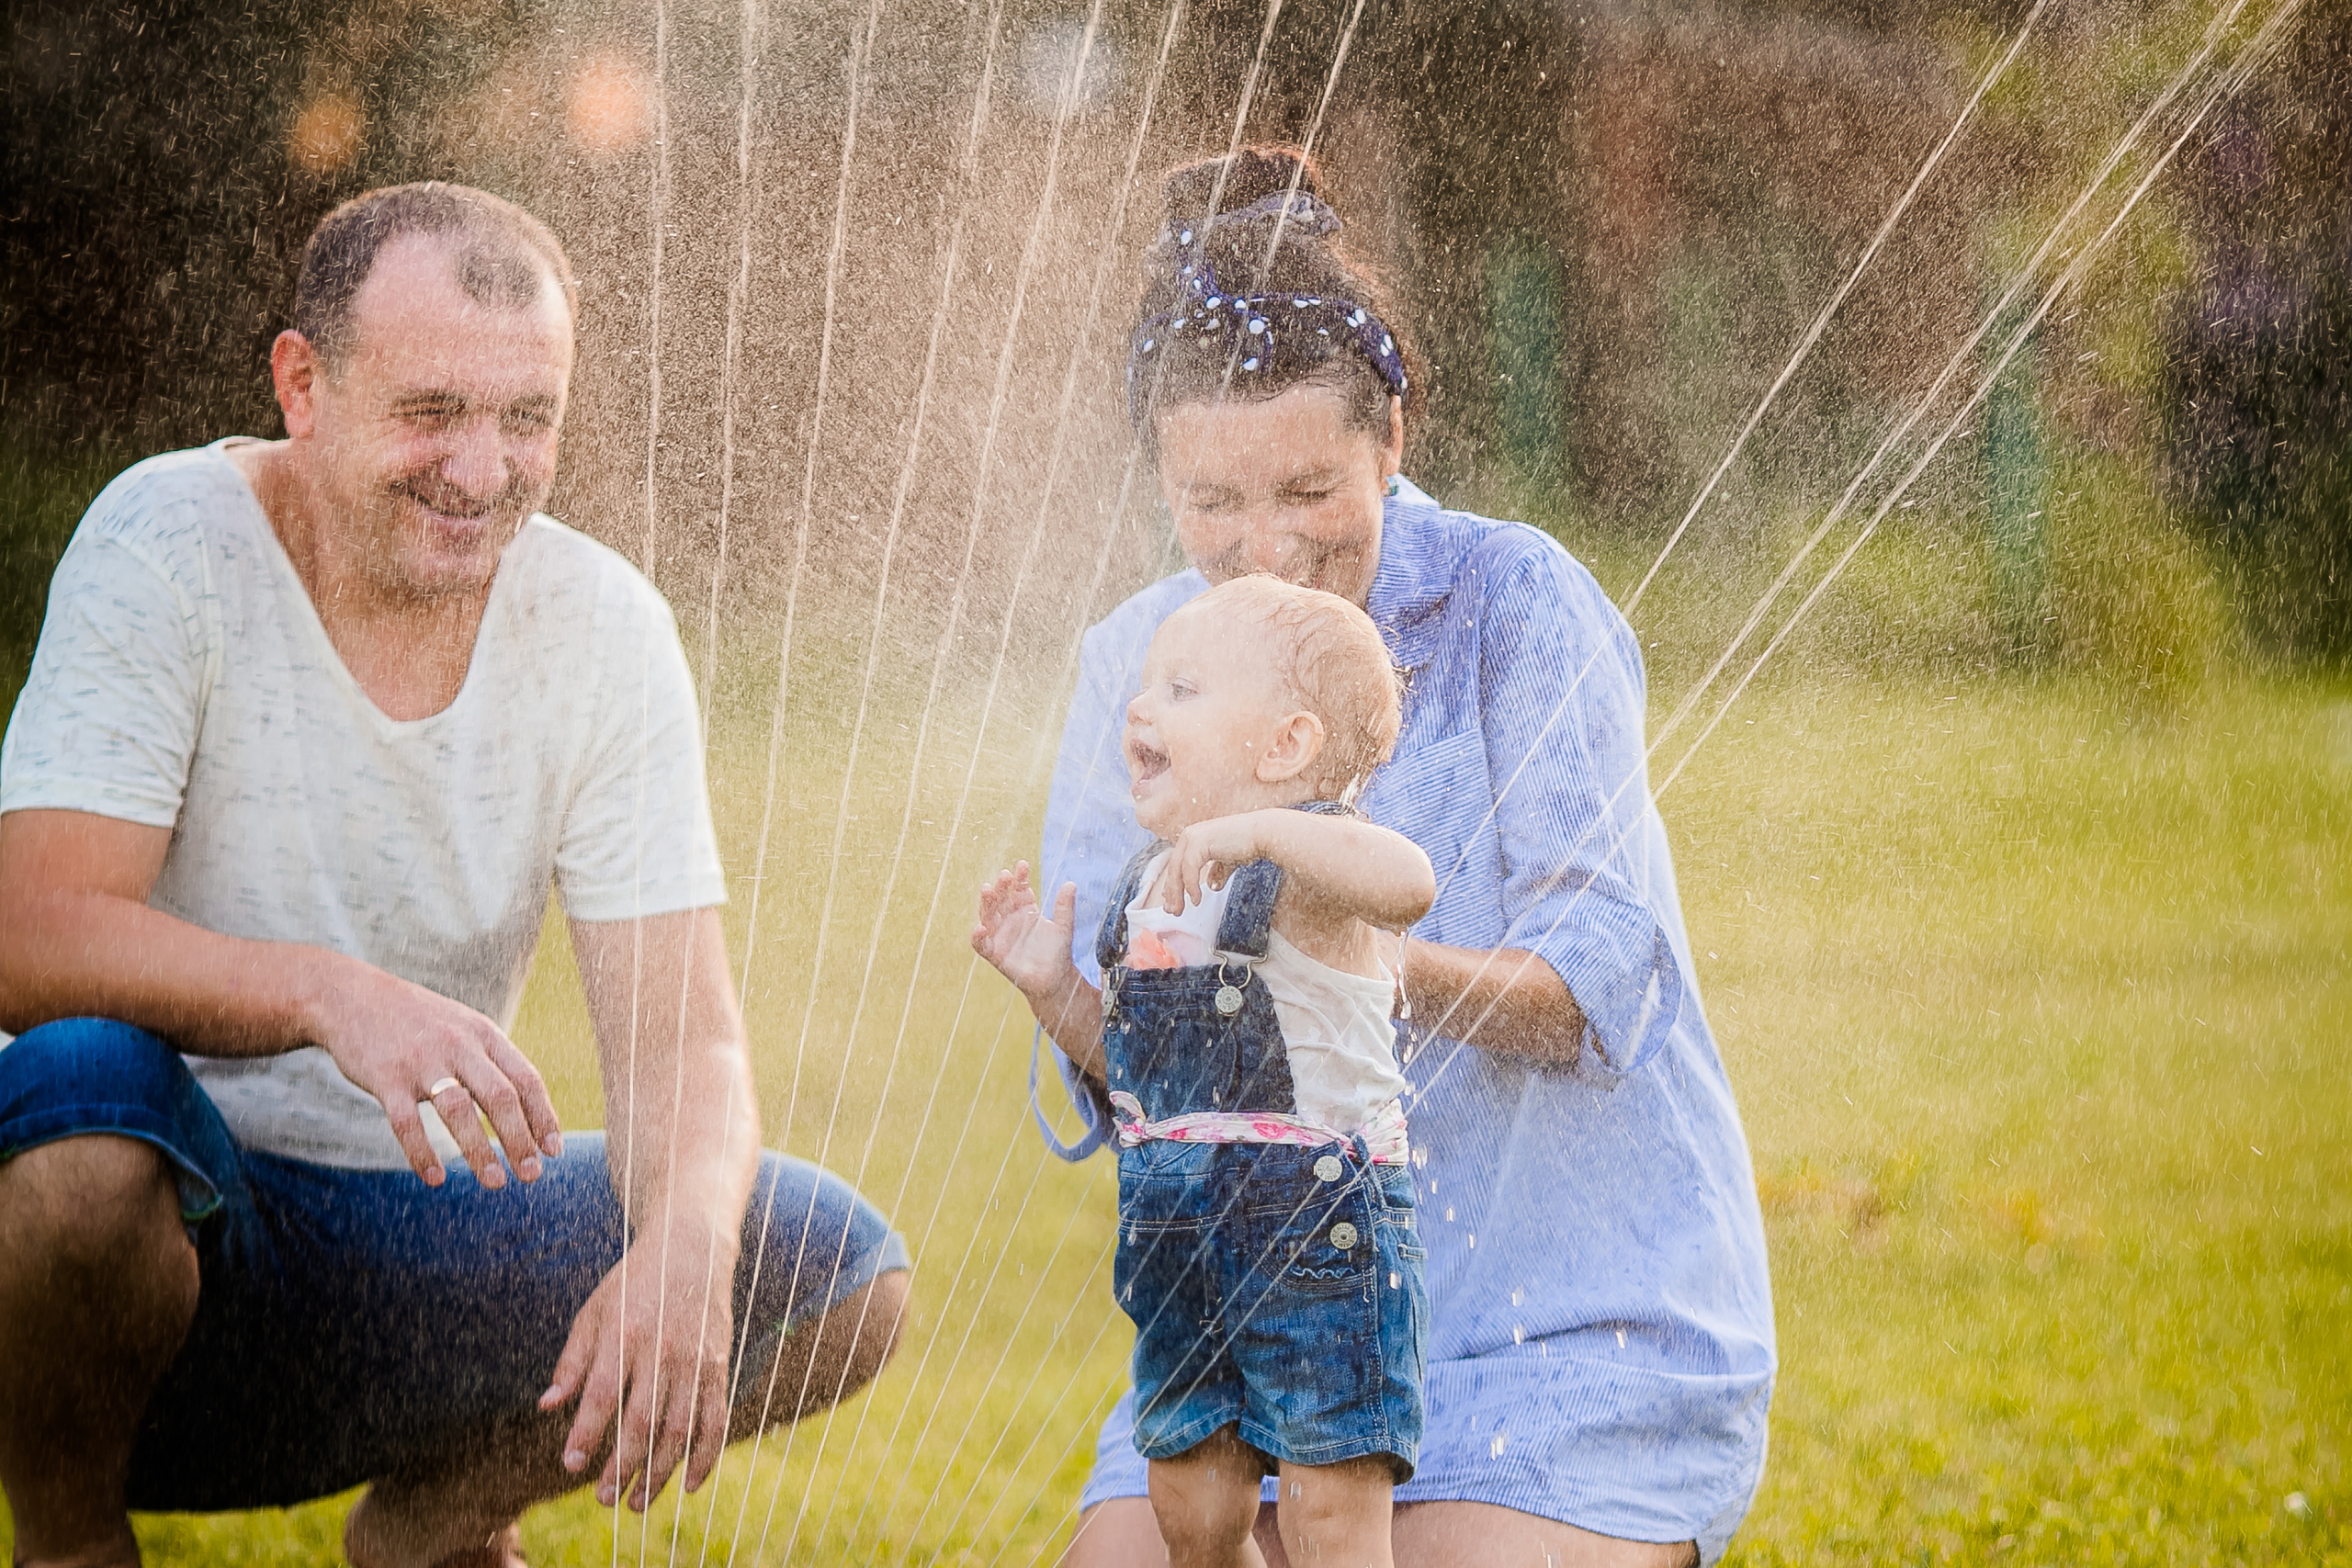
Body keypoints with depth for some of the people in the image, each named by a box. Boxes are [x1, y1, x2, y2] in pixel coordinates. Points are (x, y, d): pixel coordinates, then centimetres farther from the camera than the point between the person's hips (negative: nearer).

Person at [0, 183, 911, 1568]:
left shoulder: (605, 629, -4)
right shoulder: (171, 545, -15)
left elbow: (682, 1041, -9)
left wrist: (683, 1251, -32)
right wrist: (330, 994, -42)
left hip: (417, 1246, 4)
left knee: (842, 1274, -12)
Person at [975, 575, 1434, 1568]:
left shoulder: (1304, 861, -12)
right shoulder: (1150, 882, 13)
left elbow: (1406, 882, -36)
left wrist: (1263, 829, -44)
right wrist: (1051, 985, 6)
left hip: (1313, 1223, -8)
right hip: (1174, 1229, 8)